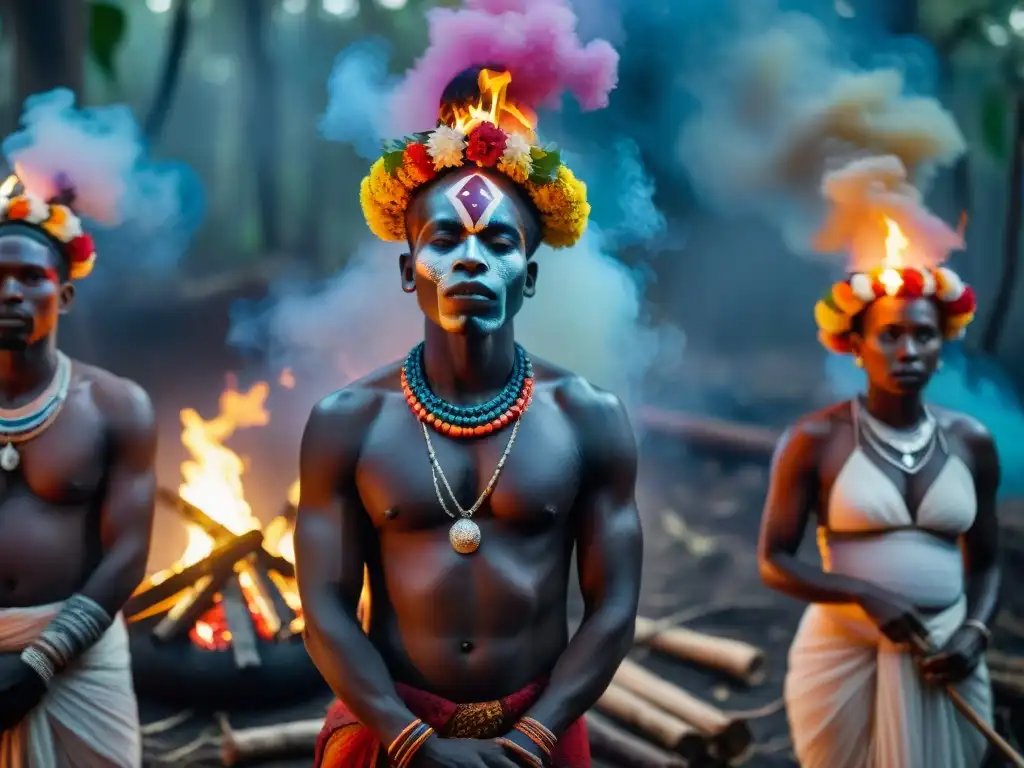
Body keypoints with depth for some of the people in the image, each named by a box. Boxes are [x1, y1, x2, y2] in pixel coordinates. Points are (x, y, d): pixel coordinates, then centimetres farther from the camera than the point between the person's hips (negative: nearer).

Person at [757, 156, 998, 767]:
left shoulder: (972, 442, 4)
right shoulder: (817, 438, -7)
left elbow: (984, 563, 12)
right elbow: (775, 561, -6)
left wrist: (976, 632, -7)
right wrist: (868, 595, -18)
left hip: (942, 660, 3)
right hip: (846, 658, -3)